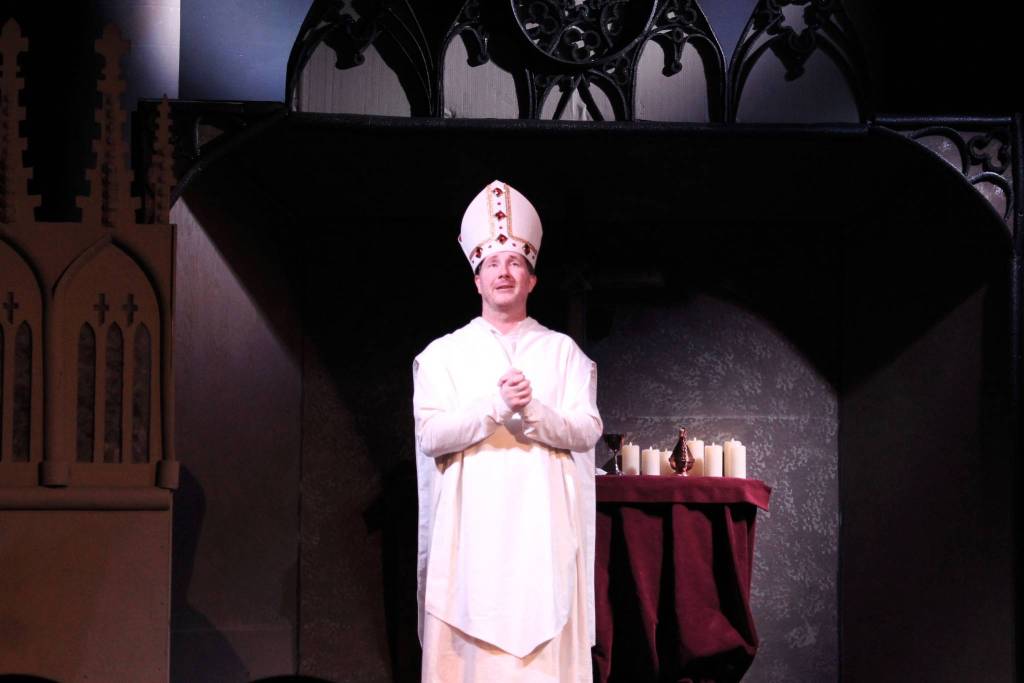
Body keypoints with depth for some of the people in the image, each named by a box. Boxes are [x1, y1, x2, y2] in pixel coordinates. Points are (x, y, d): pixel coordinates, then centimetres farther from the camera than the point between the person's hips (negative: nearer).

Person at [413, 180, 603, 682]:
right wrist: (495, 404, -16)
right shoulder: (444, 354, 9)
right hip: (472, 527, 0)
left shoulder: (563, 352, 10)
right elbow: (431, 435, -3)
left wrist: (531, 410, -16)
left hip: (544, 528, 0)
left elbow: (587, 430, 0)